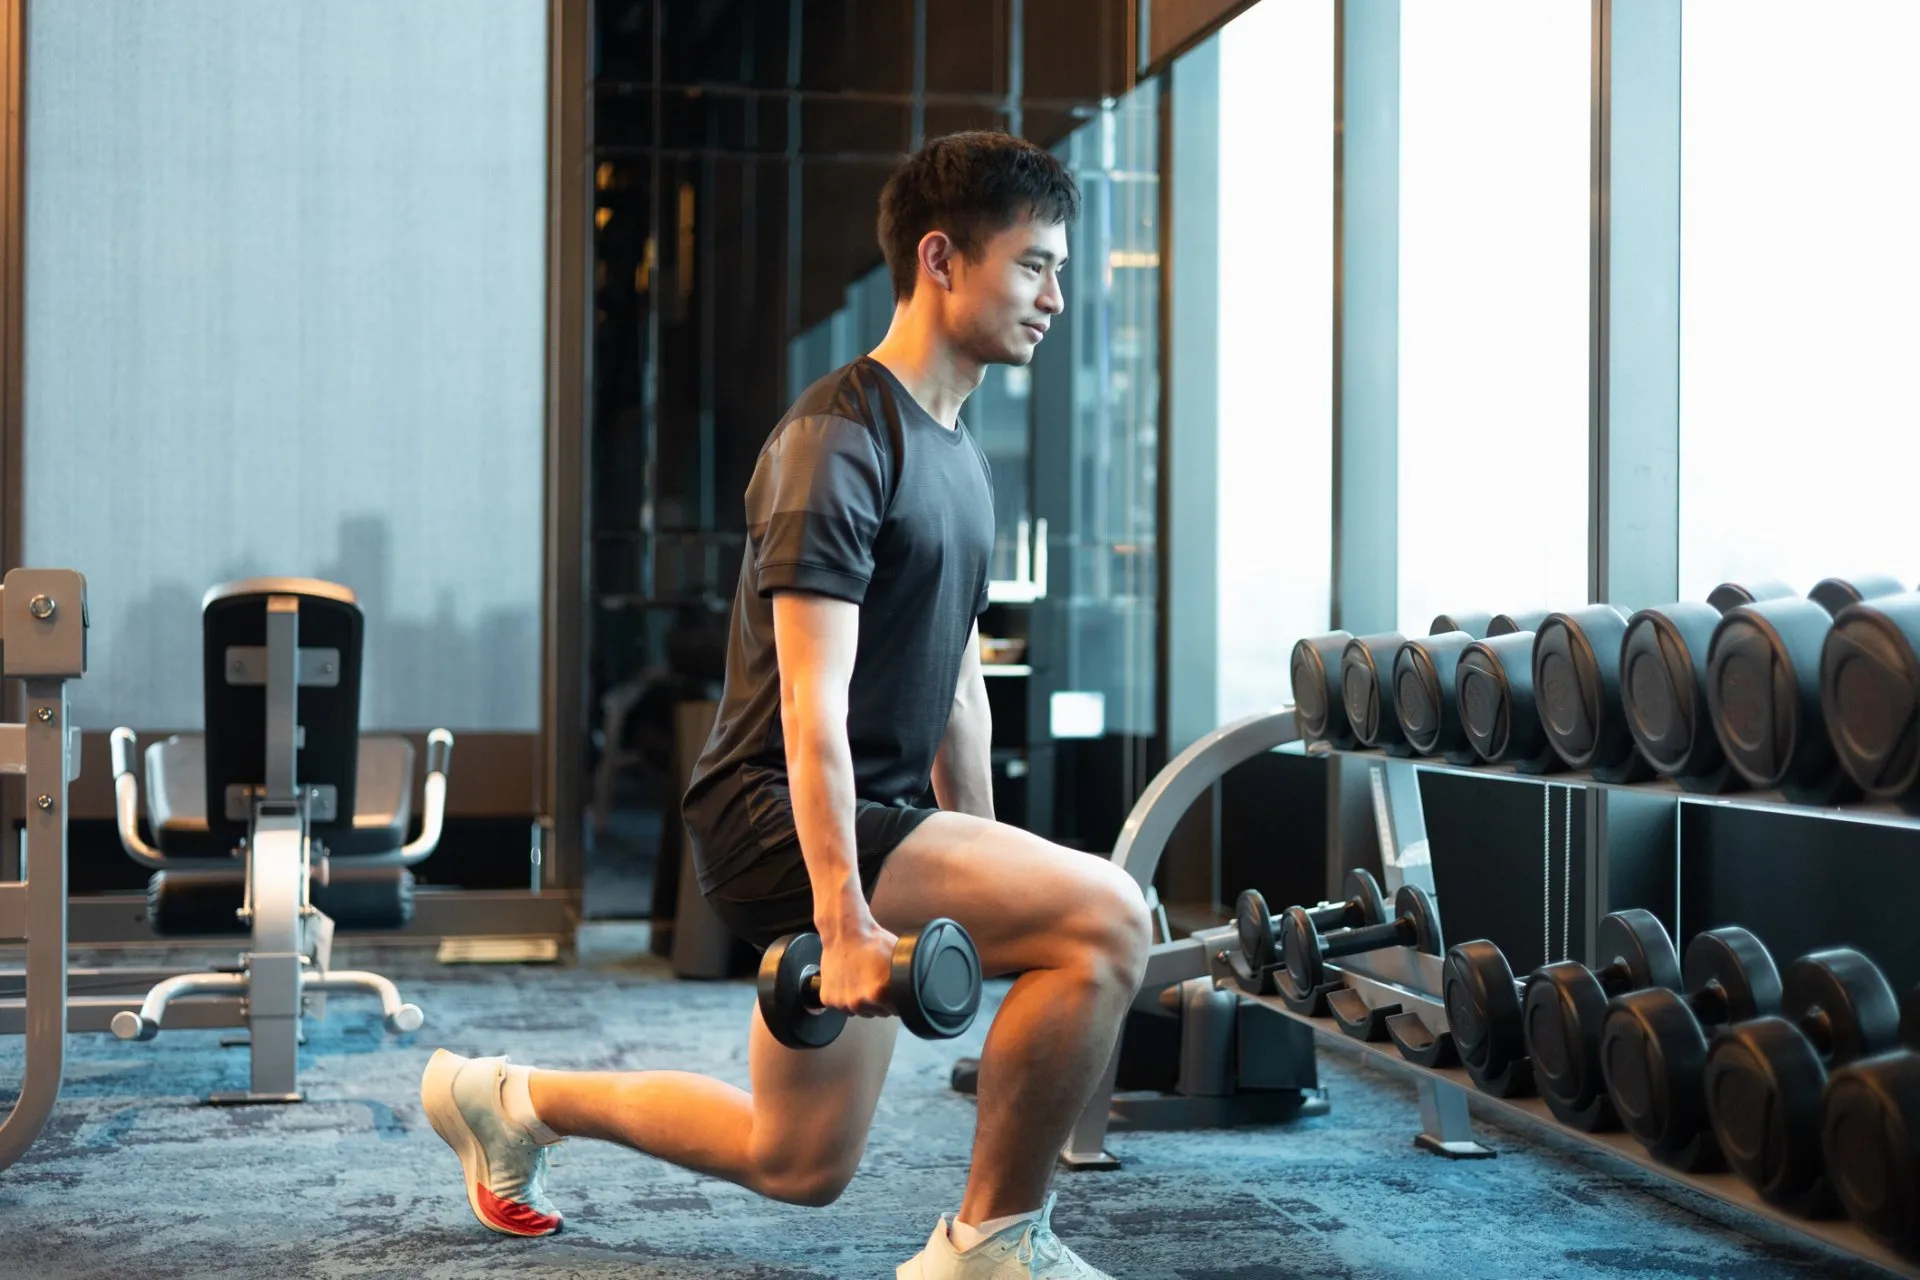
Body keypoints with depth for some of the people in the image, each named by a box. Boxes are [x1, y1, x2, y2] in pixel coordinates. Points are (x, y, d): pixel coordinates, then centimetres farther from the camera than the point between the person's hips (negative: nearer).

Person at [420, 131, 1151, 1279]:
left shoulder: (958, 452, 16)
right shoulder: (840, 440, -16)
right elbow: (812, 704, -23)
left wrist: (988, 884, 21)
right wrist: (843, 924, -27)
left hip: (880, 821, 10)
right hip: (788, 824, -10)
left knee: (799, 1164, 15)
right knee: (1105, 919, -23)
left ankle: (509, 1099, 32)